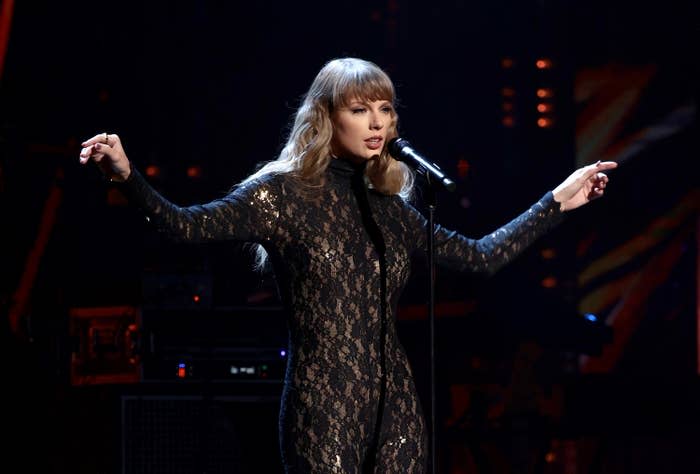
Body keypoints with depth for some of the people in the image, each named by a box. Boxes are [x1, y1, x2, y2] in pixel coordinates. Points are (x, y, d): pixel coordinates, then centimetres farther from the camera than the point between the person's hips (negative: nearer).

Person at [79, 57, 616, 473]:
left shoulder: (389, 207, 12)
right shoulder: (286, 192, -3)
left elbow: (482, 256, 19)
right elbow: (186, 224, -13)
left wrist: (558, 199, 19)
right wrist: (126, 174, -29)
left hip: (395, 406, 5)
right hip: (325, 407, -5)